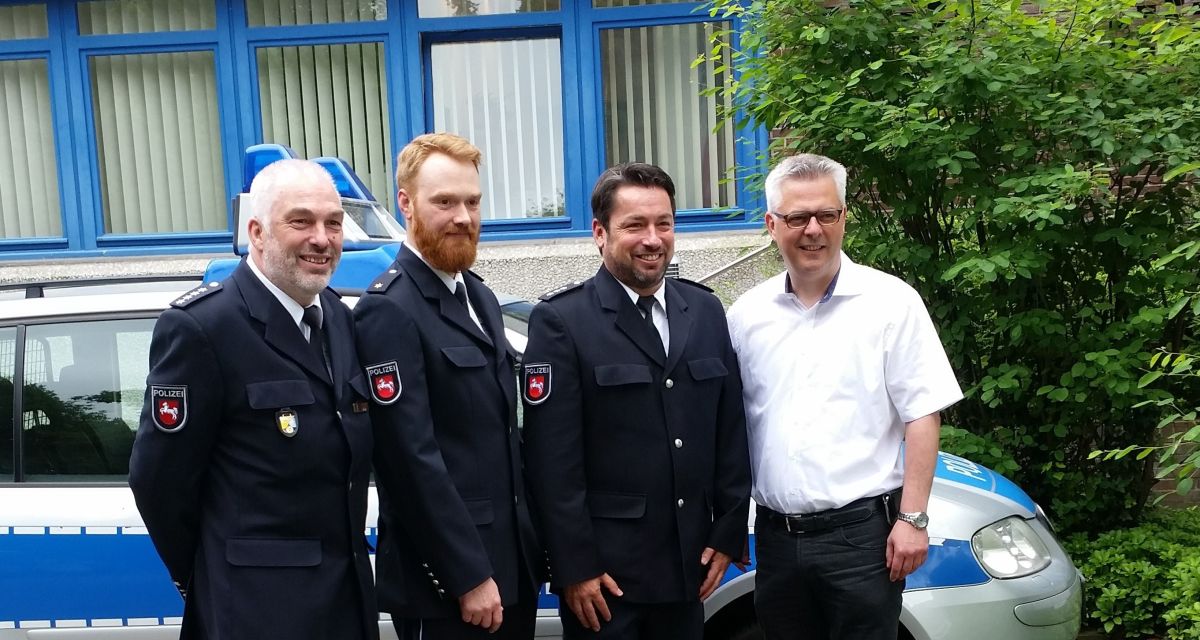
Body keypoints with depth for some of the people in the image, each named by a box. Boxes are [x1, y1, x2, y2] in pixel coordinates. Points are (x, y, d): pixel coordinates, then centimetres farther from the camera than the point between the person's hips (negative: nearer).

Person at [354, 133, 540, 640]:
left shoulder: (479, 297, 11)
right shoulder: (389, 311, -17)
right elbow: (413, 460, -20)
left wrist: (527, 540, 12)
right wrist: (469, 576, -18)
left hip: (511, 562, 8)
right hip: (446, 578, -8)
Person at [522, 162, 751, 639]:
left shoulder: (706, 311, 7)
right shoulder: (561, 322, -10)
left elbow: (731, 434, 8)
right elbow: (553, 461, -12)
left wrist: (728, 534, 5)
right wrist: (575, 568, -13)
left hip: (688, 566, 5)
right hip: (605, 569, -4)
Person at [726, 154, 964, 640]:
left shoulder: (890, 302, -4)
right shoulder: (747, 314, 6)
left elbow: (922, 416, -6)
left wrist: (913, 518, -10)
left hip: (861, 531, -4)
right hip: (775, 537, 4)